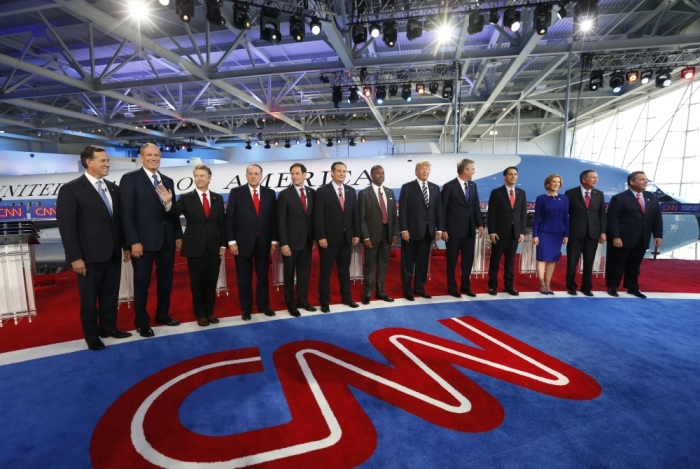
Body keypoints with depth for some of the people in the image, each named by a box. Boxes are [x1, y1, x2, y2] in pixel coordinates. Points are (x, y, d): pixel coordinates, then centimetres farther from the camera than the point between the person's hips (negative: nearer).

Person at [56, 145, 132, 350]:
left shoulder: (113, 187, 9)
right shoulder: (71, 189, -8)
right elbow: (66, 226, -11)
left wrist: (126, 245, 9)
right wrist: (75, 257, -15)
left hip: (113, 252, 5)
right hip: (90, 254, -5)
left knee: (110, 294, 15)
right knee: (89, 297, 9)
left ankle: (109, 327, 32)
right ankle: (92, 335, 25)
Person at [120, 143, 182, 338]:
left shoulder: (168, 181, 12)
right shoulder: (130, 178, -3)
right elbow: (126, 213, -9)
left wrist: (178, 235, 4)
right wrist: (133, 241, -15)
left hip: (167, 240, 5)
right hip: (143, 240, -5)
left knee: (166, 280, 13)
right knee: (142, 282, 7)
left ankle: (163, 315, 31)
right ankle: (142, 322, 22)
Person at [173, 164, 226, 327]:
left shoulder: (218, 198, 6)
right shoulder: (186, 198, -2)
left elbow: (221, 223, 7)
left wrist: (223, 245, 3)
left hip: (214, 247, 2)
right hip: (195, 248, -2)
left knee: (211, 282, 11)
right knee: (197, 282, 8)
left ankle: (210, 311, 27)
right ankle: (200, 314, 22)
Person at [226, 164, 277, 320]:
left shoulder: (270, 193, 5)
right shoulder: (236, 192, 0)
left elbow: (273, 218, 5)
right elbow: (229, 218, -2)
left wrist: (273, 240, 2)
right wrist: (232, 241, -8)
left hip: (263, 242, 2)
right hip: (243, 242, -2)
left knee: (263, 276, 12)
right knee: (244, 278, 8)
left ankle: (263, 305, 26)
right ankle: (246, 308, 21)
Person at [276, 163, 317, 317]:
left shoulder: (312, 192, 5)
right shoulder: (284, 194, -7)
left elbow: (314, 216, 8)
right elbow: (281, 221, -10)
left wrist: (314, 237, 6)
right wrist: (283, 243, -14)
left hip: (307, 240, 4)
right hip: (291, 241, -4)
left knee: (305, 272, 14)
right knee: (290, 274, 8)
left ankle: (303, 300, 29)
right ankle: (291, 304, 21)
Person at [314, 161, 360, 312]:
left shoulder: (351, 191, 9)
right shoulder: (322, 191, -5)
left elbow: (355, 214, 10)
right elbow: (318, 216, -10)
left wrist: (356, 234, 6)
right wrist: (321, 237, -16)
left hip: (346, 237, 4)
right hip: (329, 238, -4)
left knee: (345, 269, 15)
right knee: (326, 271, 5)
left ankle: (347, 298, 27)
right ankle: (324, 301, 17)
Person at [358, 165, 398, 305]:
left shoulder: (390, 192, 11)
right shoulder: (364, 193, -5)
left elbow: (394, 215, 11)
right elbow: (361, 218, -8)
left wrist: (395, 234, 5)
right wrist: (365, 237, -14)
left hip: (387, 234, 5)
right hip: (372, 235, -5)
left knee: (383, 265, 13)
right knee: (370, 265, 4)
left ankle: (381, 292, 25)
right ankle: (367, 293, 16)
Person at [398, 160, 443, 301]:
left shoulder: (435, 188, 11)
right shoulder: (407, 187, -2)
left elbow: (438, 209, 9)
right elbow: (402, 210, -7)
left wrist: (439, 228, 3)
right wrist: (403, 229, -13)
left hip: (428, 231, 4)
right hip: (412, 230, -4)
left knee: (423, 262, 11)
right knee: (408, 262, 5)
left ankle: (419, 288, 24)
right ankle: (407, 290, 16)